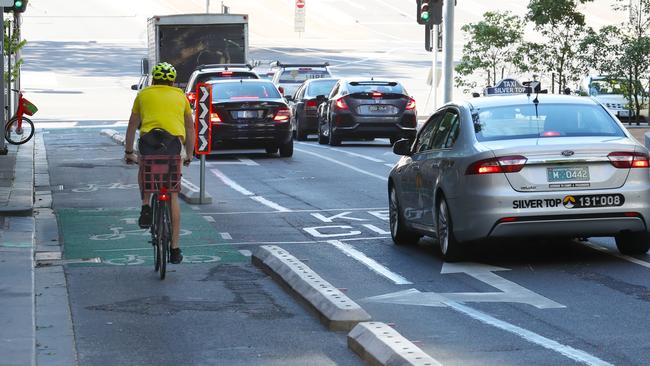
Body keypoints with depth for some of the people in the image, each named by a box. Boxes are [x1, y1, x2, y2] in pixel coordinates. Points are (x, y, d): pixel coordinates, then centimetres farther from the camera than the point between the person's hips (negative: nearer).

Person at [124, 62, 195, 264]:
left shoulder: (144, 94, 25)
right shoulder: (180, 96, 27)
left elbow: (132, 126, 32)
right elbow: (190, 128, 35)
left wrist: (128, 152, 43)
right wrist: (189, 155, 46)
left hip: (149, 138, 0)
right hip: (174, 140, 0)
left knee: (144, 169, 36)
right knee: (173, 196, 10)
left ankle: (146, 208, 16)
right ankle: (175, 248, 9)